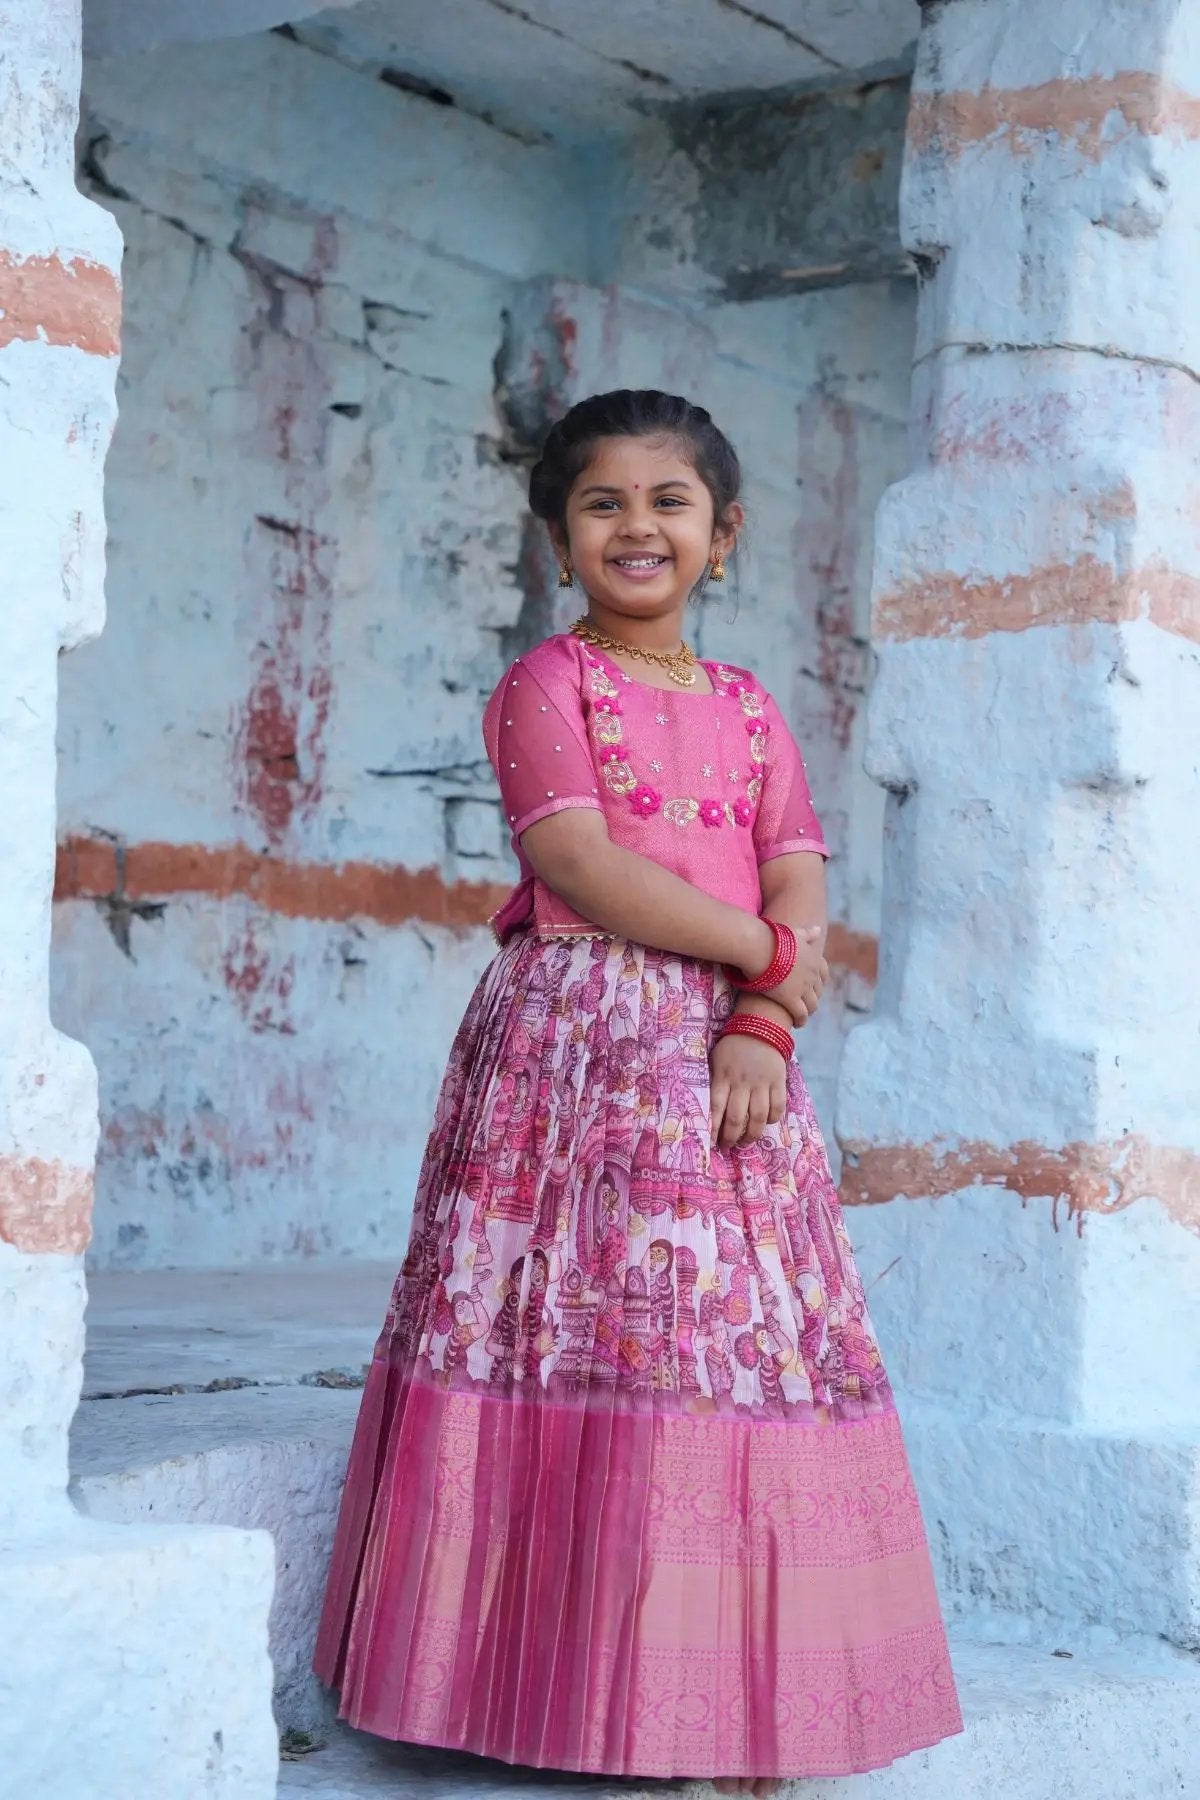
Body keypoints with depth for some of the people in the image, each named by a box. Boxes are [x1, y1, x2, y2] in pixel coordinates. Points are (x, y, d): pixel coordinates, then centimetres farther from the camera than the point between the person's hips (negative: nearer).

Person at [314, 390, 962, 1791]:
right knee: (582, 1341, -10)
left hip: (730, 1055, 5)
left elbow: (797, 888, 8)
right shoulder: (545, 684, 3)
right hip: (575, 1041, -5)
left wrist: (762, 1027, -10)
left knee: (742, 1345, 0)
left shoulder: (750, 709, 18)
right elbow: (582, 865, -10)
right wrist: (761, 948, -7)